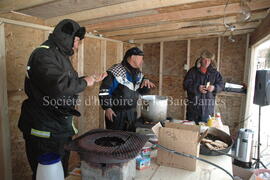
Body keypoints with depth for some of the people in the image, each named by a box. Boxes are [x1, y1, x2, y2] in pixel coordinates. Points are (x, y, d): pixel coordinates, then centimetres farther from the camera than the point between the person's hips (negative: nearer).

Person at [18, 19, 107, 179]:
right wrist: (84, 83, -18)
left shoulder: (61, 55, 16)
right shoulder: (44, 55, -18)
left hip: (61, 126, 10)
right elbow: (59, 85, -33)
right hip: (45, 130, -9)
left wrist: (92, 80, 11)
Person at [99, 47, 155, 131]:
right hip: (116, 113, -7)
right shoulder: (116, 71, -15)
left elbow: (142, 91, 17)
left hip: (132, 113, 7)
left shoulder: (138, 74, 9)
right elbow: (104, 90, -15)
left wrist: (146, 82, -4)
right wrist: (107, 108, -17)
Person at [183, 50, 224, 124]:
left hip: (208, 105, 1)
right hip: (194, 104, -1)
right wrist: (197, 88, -21)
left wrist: (214, 88, -15)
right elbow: (186, 84, -6)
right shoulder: (193, 71, 1)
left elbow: (221, 84, 7)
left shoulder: (214, 72, 8)